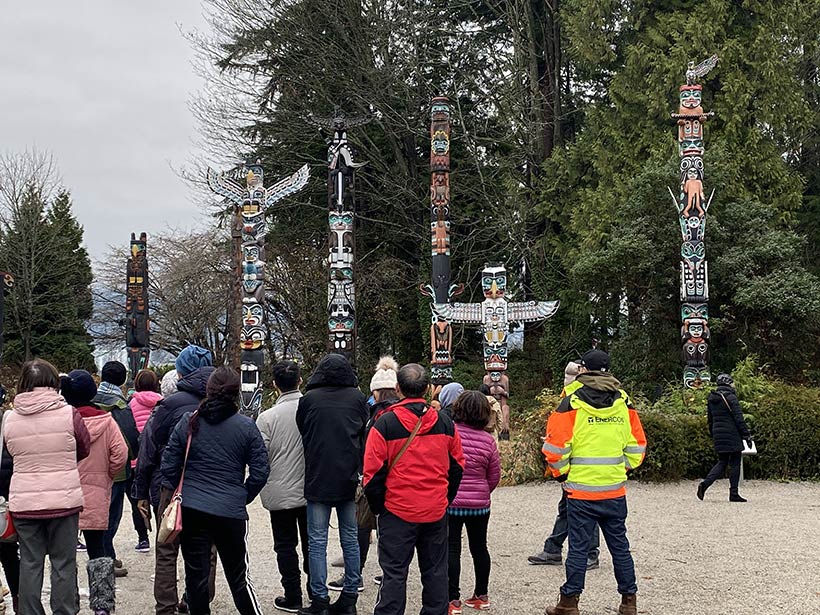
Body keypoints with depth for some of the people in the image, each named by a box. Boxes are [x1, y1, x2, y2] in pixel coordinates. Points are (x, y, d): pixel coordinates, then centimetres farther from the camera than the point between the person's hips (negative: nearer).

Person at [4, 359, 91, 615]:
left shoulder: (10, 419, -2)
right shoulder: (68, 414, -10)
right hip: (63, 500, -2)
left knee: (30, 564, 11)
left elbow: (13, 454, 8)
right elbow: (85, 449, 3)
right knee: (63, 563, 8)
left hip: (24, 503, 2)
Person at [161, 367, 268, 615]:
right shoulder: (247, 427, -5)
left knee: (196, 575, 9)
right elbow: (260, 473, -4)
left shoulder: (188, 422, -2)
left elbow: (169, 466, 1)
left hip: (191, 510, 1)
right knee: (239, 576, 10)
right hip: (231, 511, -1)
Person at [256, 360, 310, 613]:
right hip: (312, 490, 3)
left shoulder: (267, 417, -15)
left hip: (281, 493, -3)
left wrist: (263, 487, 8)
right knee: (312, 544, 17)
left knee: (285, 546, 10)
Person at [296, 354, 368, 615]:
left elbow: (302, 435, 6)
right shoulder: (357, 398, 1)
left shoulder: (309, 398, -4)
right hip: (349, 479, 2)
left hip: (318, 479, -2)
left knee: (317, 541, 3)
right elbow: (365, 437, 7)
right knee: (350, 538, 11)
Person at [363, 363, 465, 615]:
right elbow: (457, 467, 9)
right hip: (436, 511, 3)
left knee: (394, 573, 3)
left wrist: (378, 507, 4)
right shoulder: (445, 422, 1)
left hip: (398, 511, -3)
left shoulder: (384, 424, -11)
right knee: (435, 571, 14)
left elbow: (373, 474, -9)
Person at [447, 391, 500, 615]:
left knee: (451, 550, 2)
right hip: (479, 504, 3)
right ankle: (481, 596, 26)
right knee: (479, 547, 16)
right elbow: (494, 477, 3)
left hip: (450, 502, -3)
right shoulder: (488, 440, -4)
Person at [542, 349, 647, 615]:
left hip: (581, 491, -3)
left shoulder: (572, 402, -7)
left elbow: (556, 445, -9)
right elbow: (637, 446, 8)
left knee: (579, 548, 2)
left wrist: (562, 473, 6)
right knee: (619, 545, 12)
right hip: (615, 491, 3)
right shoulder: (624, 402, 4)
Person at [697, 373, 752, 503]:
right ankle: (733, 494, 3)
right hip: (732, 436, -7)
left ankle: (705, 483, -7)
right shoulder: (730, 397, -11)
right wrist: (747, 435, -10)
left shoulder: (711, 398, 11)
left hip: (718, 435, 7)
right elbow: (739, 418, -14)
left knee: (722, 462, 13)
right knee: (735, 463, 2)